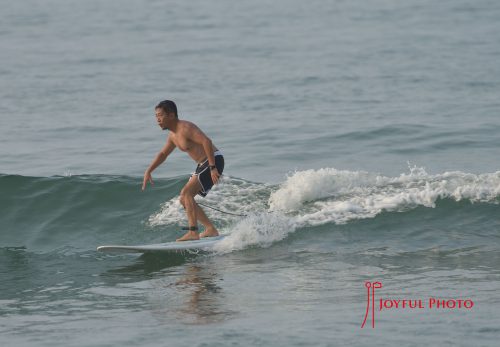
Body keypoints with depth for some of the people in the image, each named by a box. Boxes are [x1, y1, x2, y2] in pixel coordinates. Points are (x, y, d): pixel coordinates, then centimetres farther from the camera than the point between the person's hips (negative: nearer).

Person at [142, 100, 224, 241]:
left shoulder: (185, 128, -19)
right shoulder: (173, 136, 12)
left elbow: (207, 142, -28)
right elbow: (163, 154, 28)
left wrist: (212, 168, -31)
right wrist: (148, 171, 20)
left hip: (214, 160, -10)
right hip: (203, 165, 10)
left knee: (187, 193, -20)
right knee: (184, 199, 10)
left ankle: (193, 232, -23)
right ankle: (211, 229, 13)